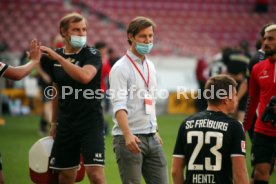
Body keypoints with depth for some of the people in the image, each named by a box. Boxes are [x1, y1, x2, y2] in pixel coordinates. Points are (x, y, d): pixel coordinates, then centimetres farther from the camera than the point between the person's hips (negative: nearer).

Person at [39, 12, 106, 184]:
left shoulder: (92, 54, -7)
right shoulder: (54, 57, 7)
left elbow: (85, 76, -29)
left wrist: (57, 57, -26)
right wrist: (54, 123, 20)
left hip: (91, 123, -5)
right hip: (66, 123, 5)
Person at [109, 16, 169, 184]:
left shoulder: (151, 66, 15)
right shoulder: (121, 68, -8)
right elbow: (119, 106, -19)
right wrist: (127, 135, -31)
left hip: (151, 138, 7)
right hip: (129, 138, -7)